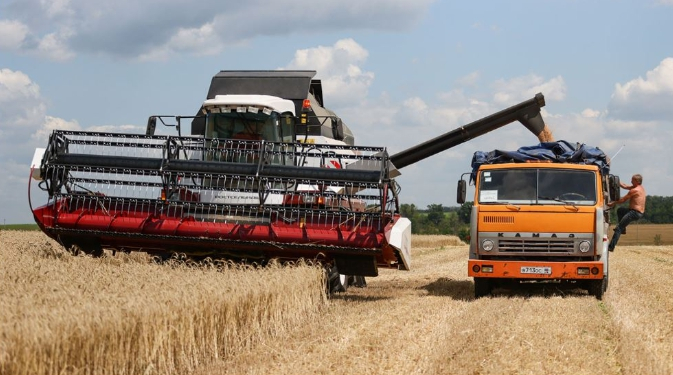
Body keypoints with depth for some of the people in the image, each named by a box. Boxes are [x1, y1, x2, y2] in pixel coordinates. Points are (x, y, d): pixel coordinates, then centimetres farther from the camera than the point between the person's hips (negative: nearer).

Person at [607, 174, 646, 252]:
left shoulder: (634, 190, -16)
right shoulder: (640, 187, 14)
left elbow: (623, 200, -11)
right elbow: (625, 186, 20)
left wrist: (613, 203, -1)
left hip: (635, 213, -10)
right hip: (640, 212, 10)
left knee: (618, 228, -10)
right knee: (620, 210, 32)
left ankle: (611, 247, -15)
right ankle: (623, 229, 27)